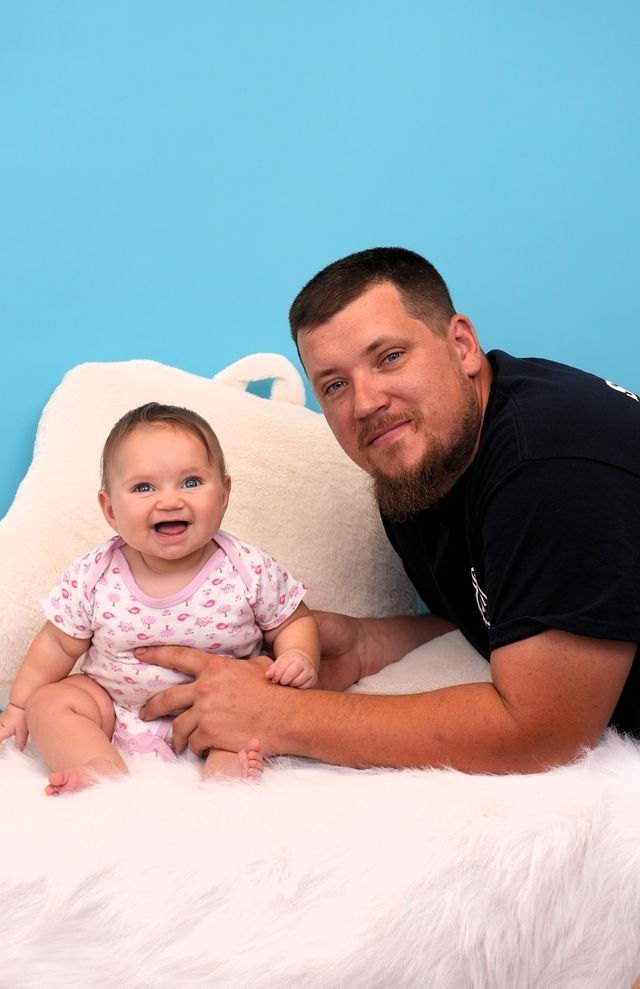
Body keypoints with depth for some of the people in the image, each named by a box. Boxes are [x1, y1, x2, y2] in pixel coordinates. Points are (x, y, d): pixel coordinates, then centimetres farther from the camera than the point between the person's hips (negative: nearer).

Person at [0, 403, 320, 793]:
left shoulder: (251, 570, -16)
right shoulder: (95, 576, -12)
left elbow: (294, 621, -1)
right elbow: (58, 645, 2)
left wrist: (298, 657, -22)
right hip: (115, 706, 2)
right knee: (48, 702, -17)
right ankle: (108, 772, -31)